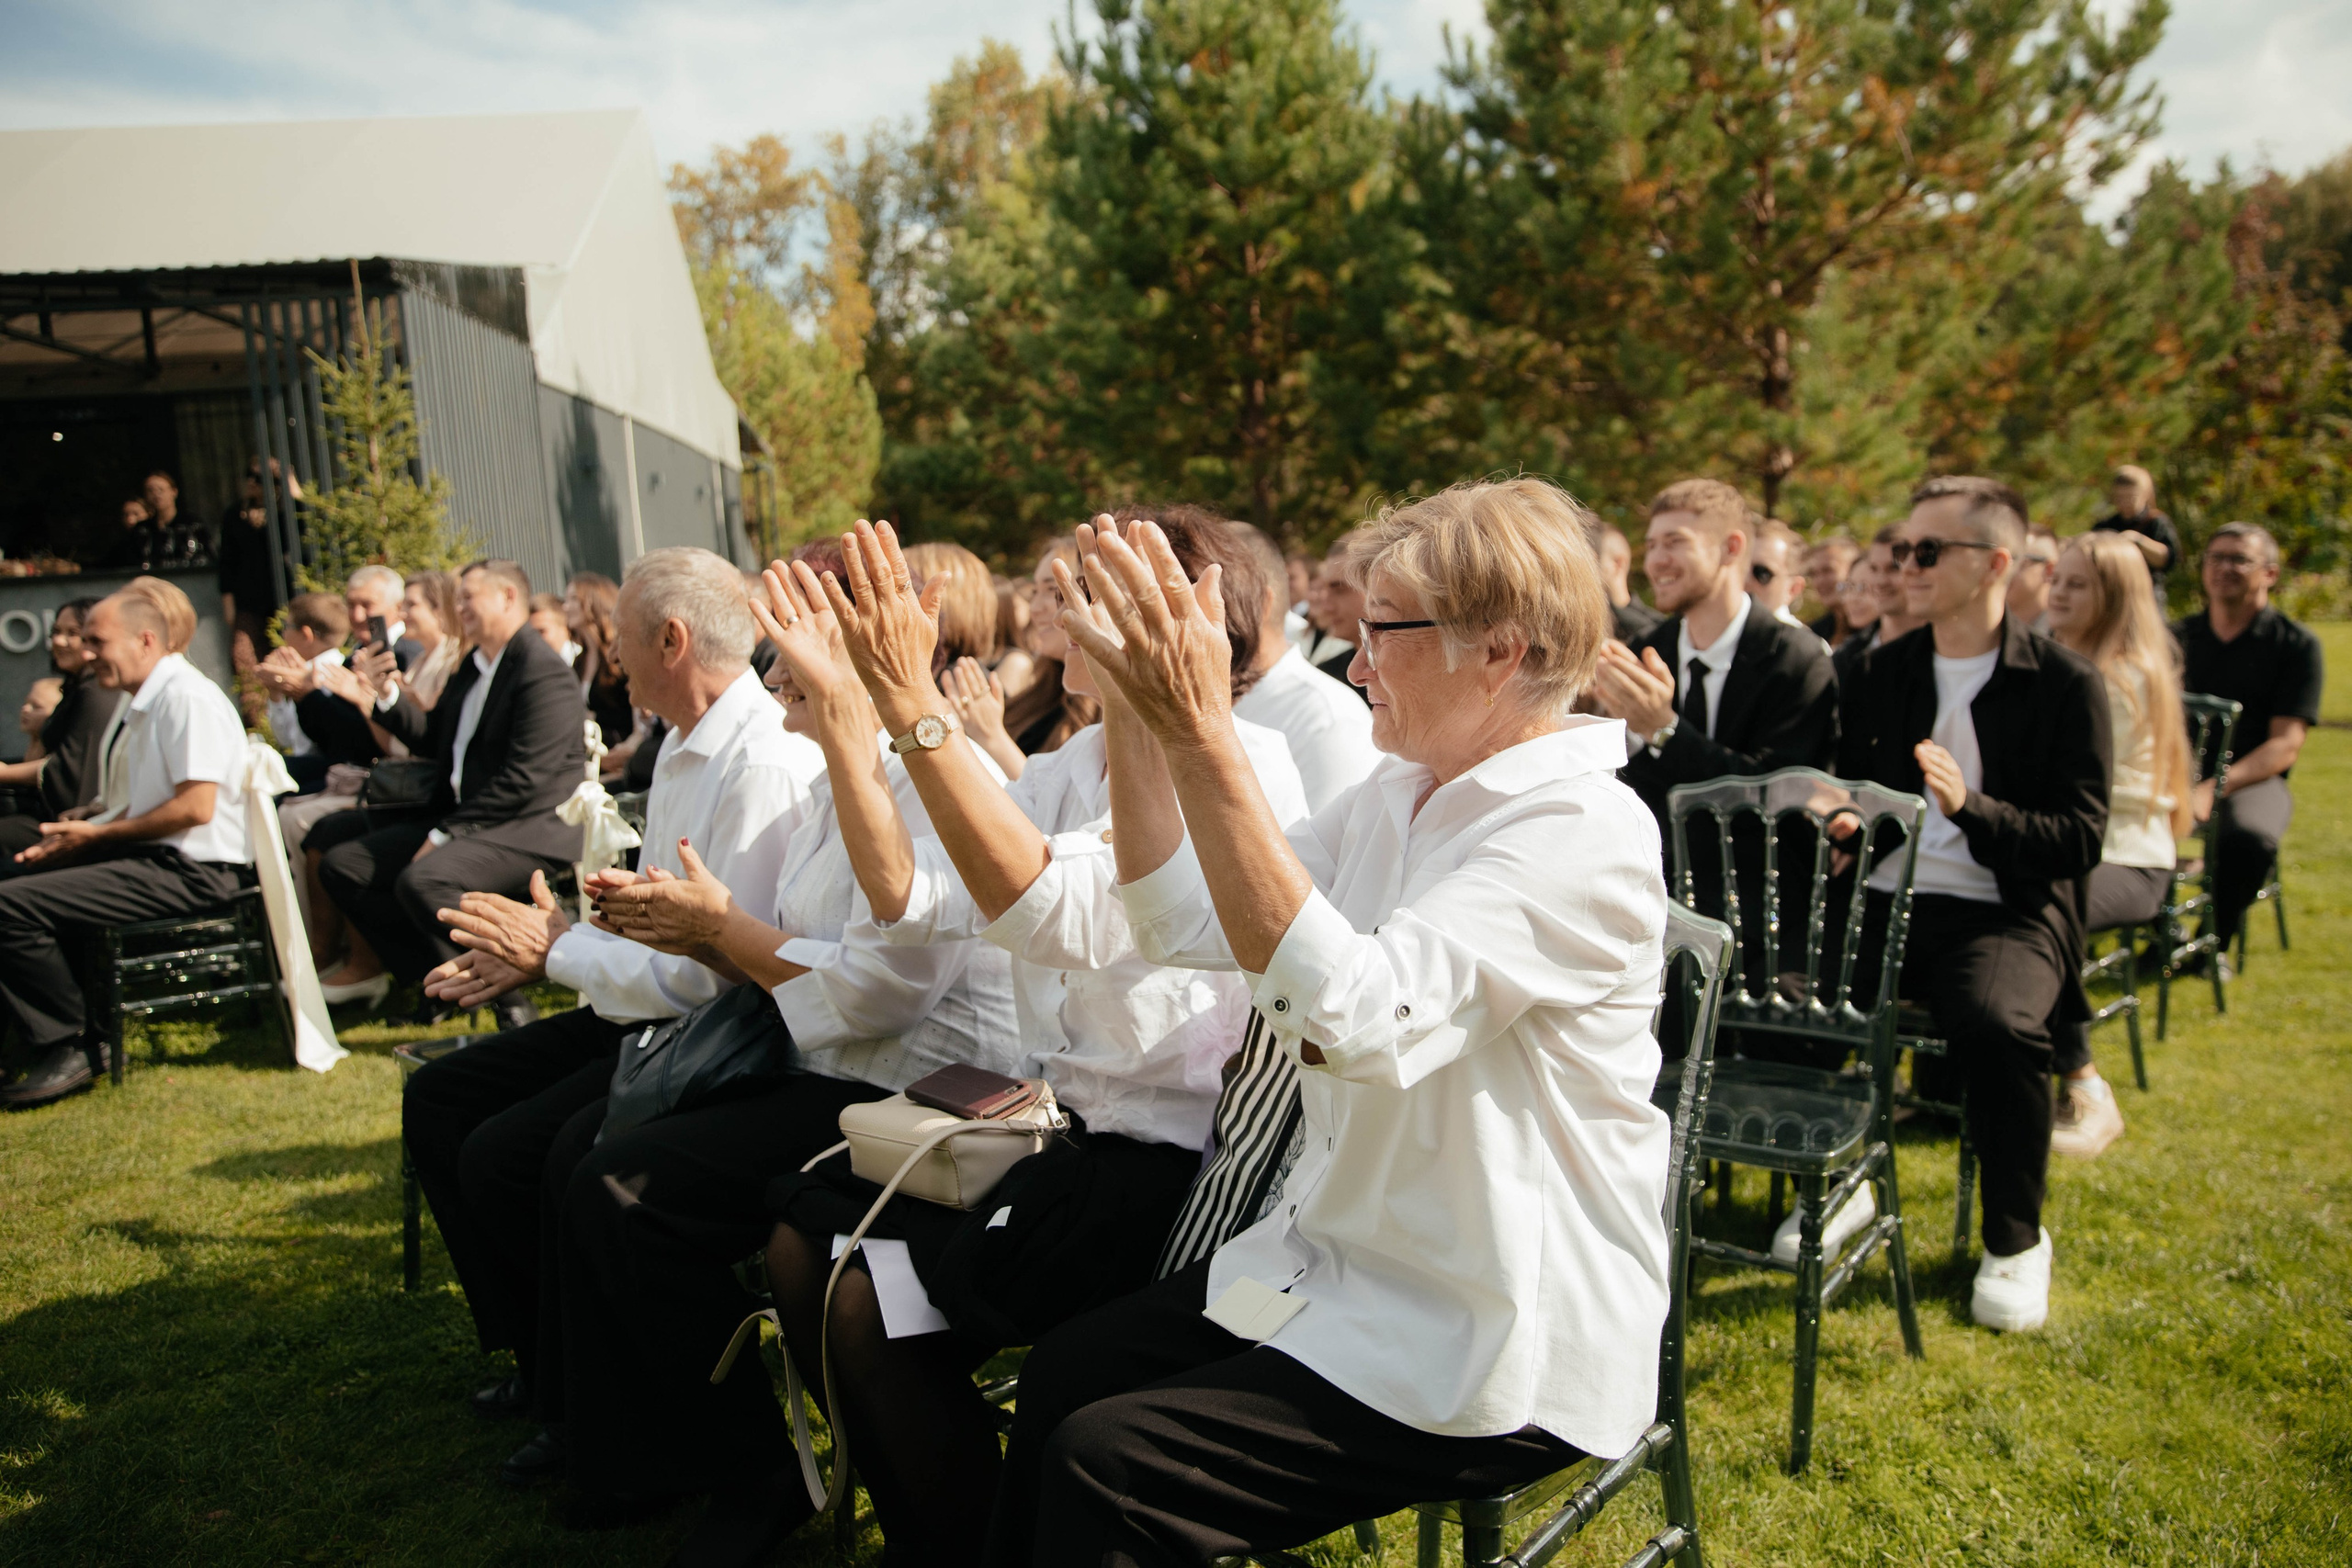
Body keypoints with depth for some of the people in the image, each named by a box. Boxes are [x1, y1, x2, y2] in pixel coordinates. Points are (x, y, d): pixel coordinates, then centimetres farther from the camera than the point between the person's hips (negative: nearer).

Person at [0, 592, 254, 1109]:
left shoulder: (186, 696, -13)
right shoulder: (147, 704, 19)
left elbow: (196, 807, -20)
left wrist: (98, 834, -10)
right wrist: (76, 838, 5)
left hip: (190, 871, -11)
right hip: (162, 860, 11)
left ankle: (71, 1049, -4)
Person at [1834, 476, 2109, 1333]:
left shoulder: (2065, 683, 0)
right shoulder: (1879, 670, 12)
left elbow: (2080, 841, -5)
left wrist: (1971, 808, -22)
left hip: (2004, 912, -3)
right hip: (1884, 899, 4)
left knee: (1995, 1024, -34)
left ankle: (2015, 1241, -5)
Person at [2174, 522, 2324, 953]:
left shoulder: (2297, 645, 3)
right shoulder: (2181, 638, 14)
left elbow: (2286, 744, -6)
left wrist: (2215, 788, -23)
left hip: (2254, 779, -3)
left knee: (2249, 837, -37)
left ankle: (2212, 943, -10)